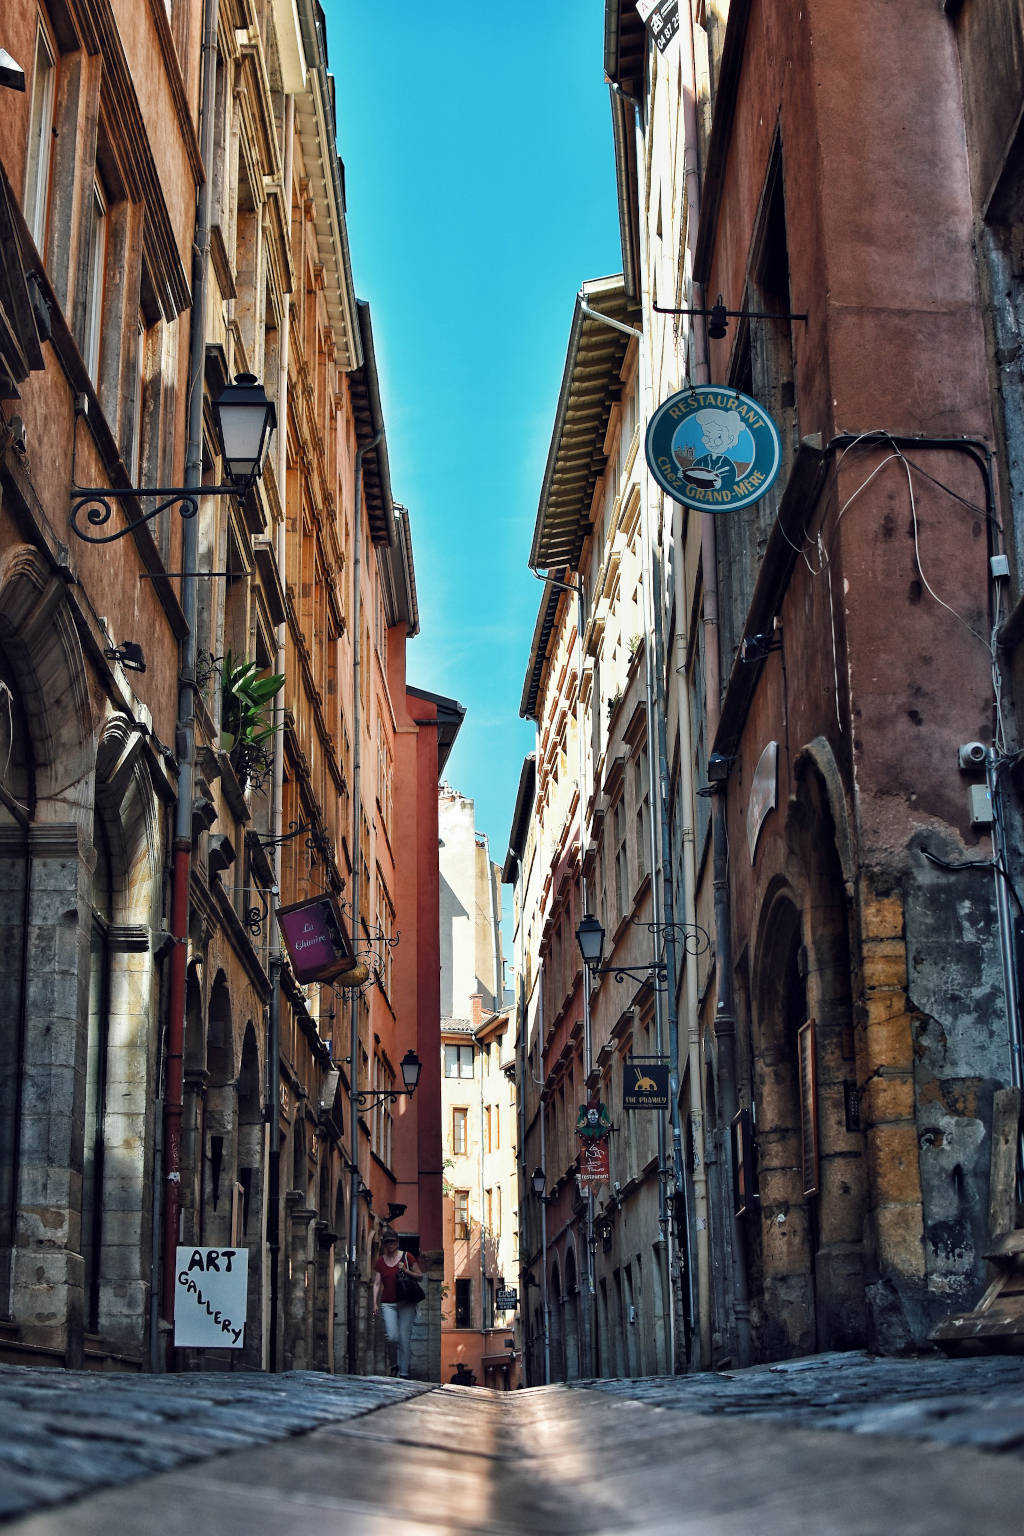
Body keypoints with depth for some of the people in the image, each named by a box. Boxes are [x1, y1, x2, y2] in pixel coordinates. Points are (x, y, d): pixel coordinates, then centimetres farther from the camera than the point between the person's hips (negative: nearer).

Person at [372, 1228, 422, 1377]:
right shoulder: (380, 1261, 10)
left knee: (404, 1338, -6)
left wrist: (406, 1271, -11)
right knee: (392, 1337, -13)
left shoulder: (407, 1257, 3)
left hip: (406, 1303, -1)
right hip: (388, 1304, 2)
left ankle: (403, 1372, 1)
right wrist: (375, 1303, -3)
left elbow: (420, 1276, 7)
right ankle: (398, 1359, 17)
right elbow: (377, 1283, 8)